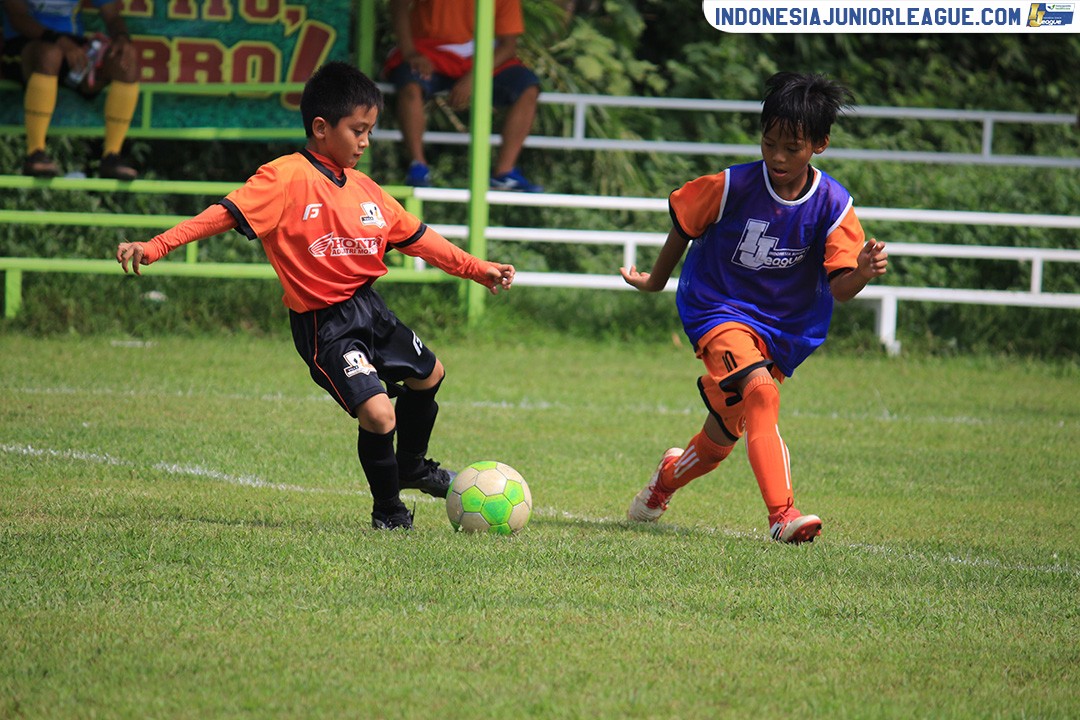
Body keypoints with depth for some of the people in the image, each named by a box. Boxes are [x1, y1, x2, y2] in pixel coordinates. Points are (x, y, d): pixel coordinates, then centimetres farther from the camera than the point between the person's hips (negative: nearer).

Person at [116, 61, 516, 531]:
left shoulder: (364, 189, 8)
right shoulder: (287, 179, -15)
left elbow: (415, 237, 19)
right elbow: (226, 214, -23)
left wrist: (476, 269, 20)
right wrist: (156, 246, -33)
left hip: (369, 309, 9)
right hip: (326, 324, -8)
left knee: (428, 375, 26)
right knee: (377, 413, -21)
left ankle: (411, 467, 53)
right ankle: (388, 510, 5)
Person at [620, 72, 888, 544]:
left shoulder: (833, 206, -13)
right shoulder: (733, 187, -17)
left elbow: (838, 288, -17)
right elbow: (683, 223, 1)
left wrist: (862, 274, -39)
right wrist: (656, 280, 13)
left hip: (782, 327, 4)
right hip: (718, 309, -4)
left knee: (722, 437, 14)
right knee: (760, 392, -31)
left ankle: (672, 473, 48)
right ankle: (782, 514, -38)